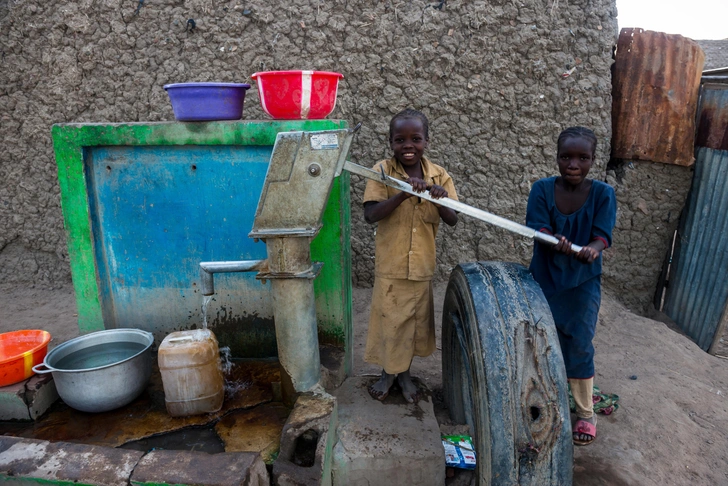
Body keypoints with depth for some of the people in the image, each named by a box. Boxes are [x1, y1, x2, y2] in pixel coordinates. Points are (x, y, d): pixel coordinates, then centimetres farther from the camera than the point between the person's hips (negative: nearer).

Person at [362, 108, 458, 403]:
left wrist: (439, 199, -25)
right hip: (390, 264, -3)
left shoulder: (439, 175, -2)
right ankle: (388, 373, 36)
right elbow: (370, 215, -21)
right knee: (389, 318, 10)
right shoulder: (382, 172, -11)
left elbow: (452, 220, -5)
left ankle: (404, 372, 40)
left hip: (422, 264, 3)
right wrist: (403, 194, -33)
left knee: (415, 319, 16)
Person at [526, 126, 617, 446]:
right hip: (544, 279, 1)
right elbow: (537, 227, -18)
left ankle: (586, 413, 25)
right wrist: (556, 242, -40)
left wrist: (591, 248, -39)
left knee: (579, 346, 4)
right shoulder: (542, 189, -9)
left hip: (583, 283, -1)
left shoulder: (603, 194, -10)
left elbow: (603, 235, -16)